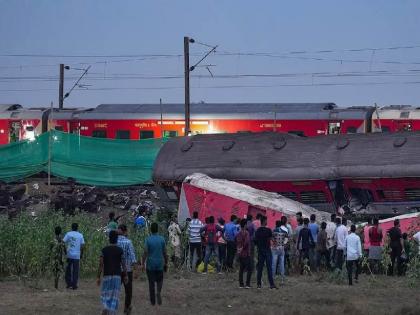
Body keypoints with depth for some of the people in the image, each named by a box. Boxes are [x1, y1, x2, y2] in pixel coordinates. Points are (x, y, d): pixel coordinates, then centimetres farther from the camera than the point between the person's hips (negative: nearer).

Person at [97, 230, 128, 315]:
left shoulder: (104, 250, -3)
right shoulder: (120, 250, -4)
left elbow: (101, 264, -4)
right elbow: (123, 264, -1)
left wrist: (98, 277, 1)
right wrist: (125, 276, 9)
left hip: (107, 275, 0)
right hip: (117, 276, 0)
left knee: (105, 295, 12)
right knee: (114, 297, 4)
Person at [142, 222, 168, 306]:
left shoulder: (148, 240, -9)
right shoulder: (162, 239, -3)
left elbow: (145, 253, -12)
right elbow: (164, 253, 0)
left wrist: (143, 264, -7)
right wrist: (166, 263, 11)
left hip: (150, 264, -1)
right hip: (160, 263, 1)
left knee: (151, 282, 6)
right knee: (159, 280, 18)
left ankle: (153, 301, 9)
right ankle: (159, 292, -11)